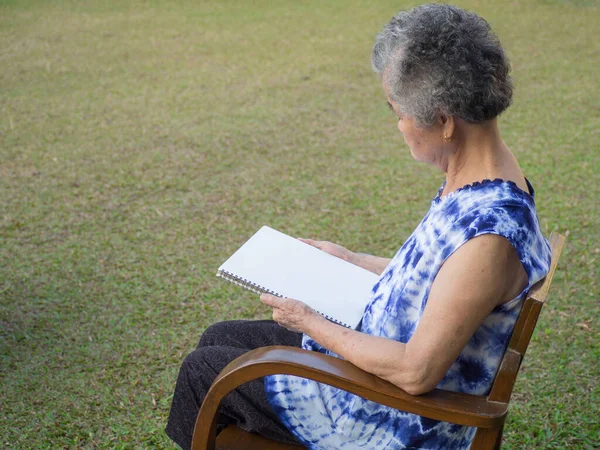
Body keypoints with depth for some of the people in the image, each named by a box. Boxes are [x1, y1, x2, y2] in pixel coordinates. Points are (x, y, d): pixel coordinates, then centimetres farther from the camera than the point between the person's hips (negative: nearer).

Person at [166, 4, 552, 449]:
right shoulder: (484, 176, -4)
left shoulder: (489, 236, -34)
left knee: (202, 367, 2)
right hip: (374, 349, 9)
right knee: (219, 336, 17)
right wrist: (352, 260, 16)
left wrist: (311, 323, -18)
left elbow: (416, 372, -29)